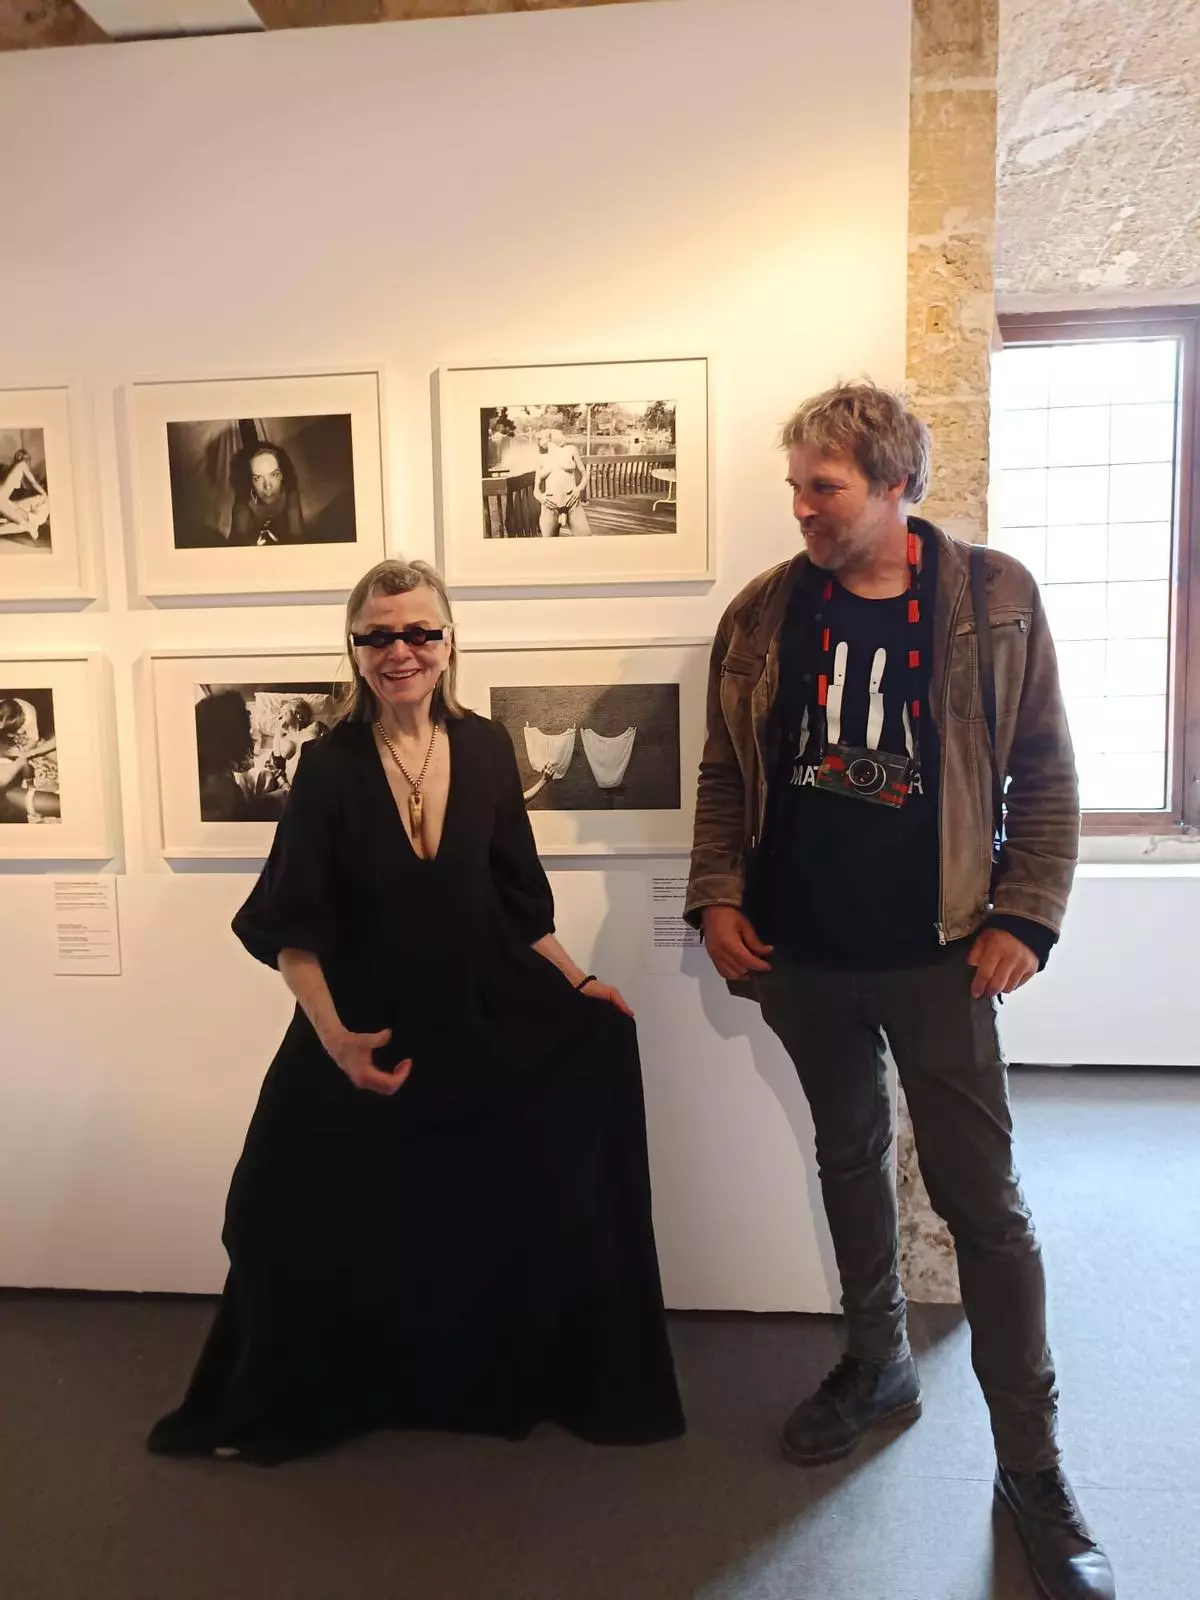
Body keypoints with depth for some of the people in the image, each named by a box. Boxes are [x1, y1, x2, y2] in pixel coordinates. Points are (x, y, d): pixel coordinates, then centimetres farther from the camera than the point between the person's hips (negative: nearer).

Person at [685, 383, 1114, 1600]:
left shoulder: (995, 599, -6)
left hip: (935, 955, -2)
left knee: (982, 1201, 4)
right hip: (803, 952, 3)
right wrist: (718, 897, -5)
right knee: (848, 1159, 20)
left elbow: (1045, 775, -3)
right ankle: (877, 1363, 42)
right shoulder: (761, 613, 0)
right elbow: (726, 774, 5)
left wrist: (1023, 918, -9)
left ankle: (1031, 1466, 23)